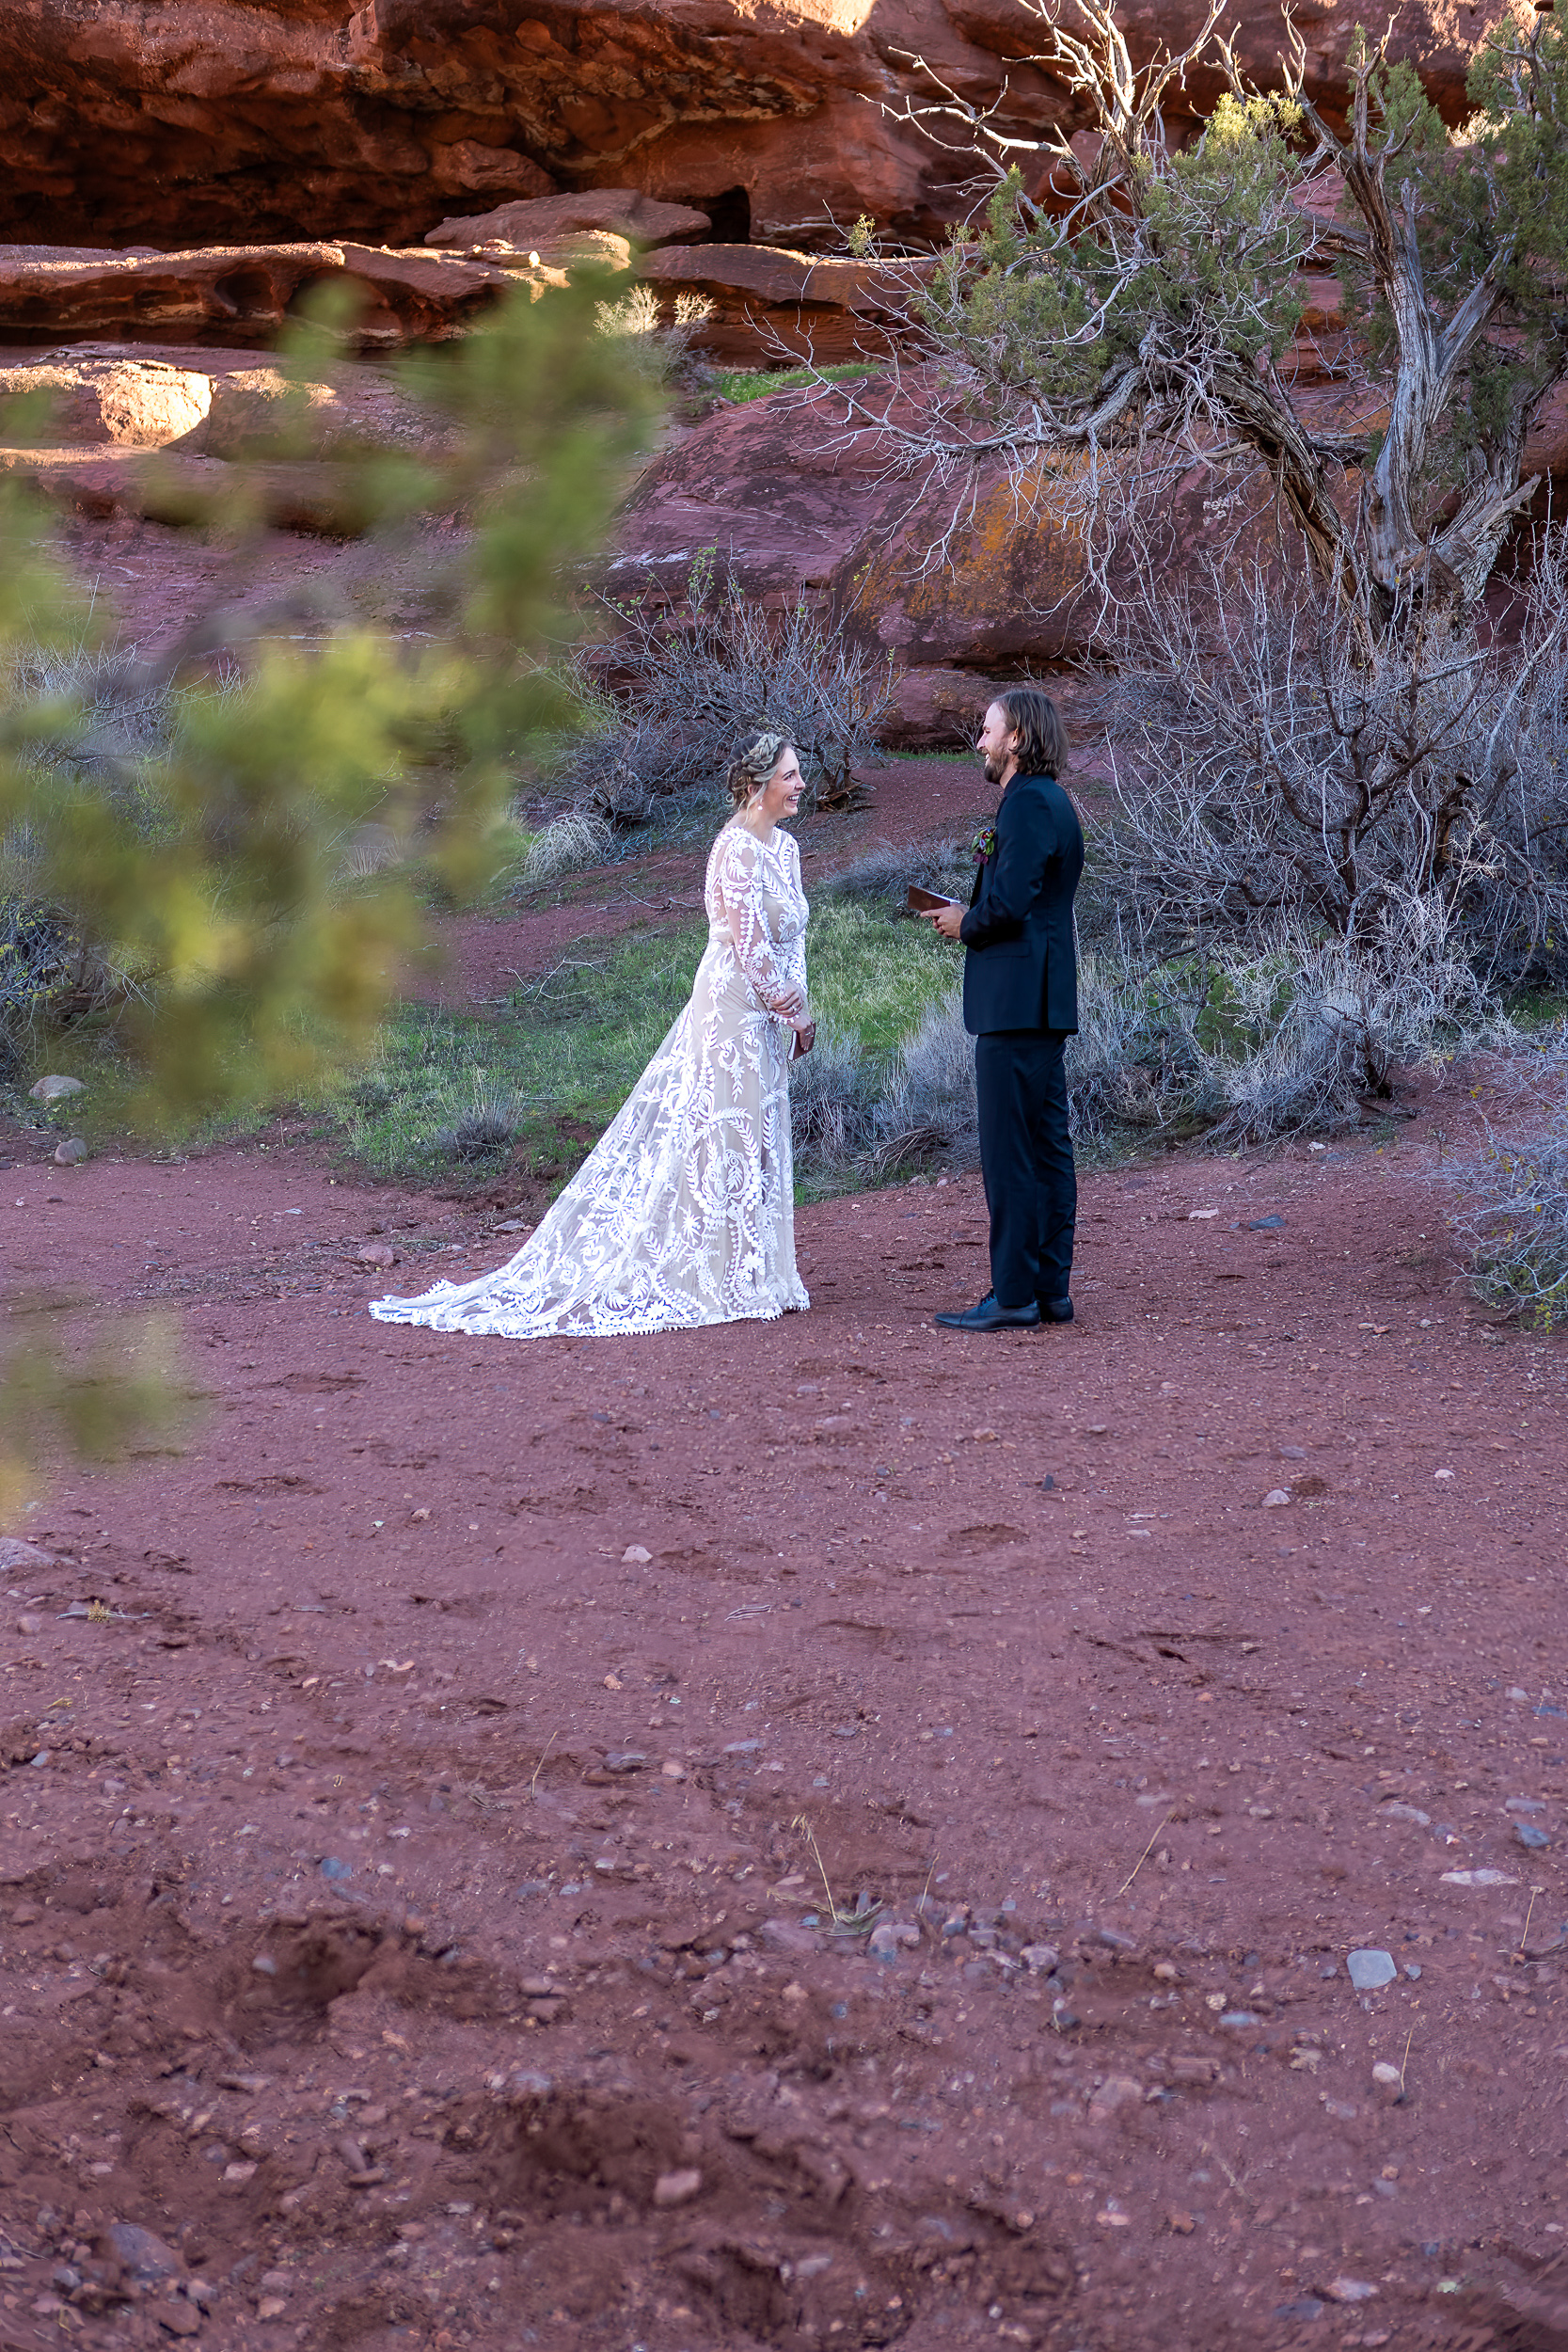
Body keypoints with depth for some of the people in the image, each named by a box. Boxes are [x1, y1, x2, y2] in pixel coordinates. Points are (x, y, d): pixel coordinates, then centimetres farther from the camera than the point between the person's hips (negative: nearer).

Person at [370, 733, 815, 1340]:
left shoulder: (783, 846, 11)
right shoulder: (736, 848, -18)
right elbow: (752, 949, -20)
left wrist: (798, 1009, 9)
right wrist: (794, 1012, -11)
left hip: (762, 1018, 9)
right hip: (736, 1010, -9)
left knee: (753, 1141, 13)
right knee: (734, 1139, -4)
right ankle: (733, 1284, 3)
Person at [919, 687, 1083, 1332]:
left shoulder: (1029, 803, -14)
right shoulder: (1048, 801, 19)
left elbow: (1009, 905, -21)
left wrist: (965, 923, -4)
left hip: (1016, 1004, -11)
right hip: (1042, 1002, 11)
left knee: (1009, 1149, -7)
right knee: (1047, 1145, 12)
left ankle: (1013, 1295, -5)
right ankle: (1051, 1289, 16)